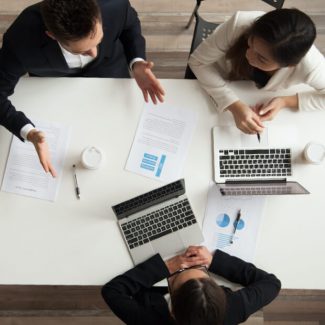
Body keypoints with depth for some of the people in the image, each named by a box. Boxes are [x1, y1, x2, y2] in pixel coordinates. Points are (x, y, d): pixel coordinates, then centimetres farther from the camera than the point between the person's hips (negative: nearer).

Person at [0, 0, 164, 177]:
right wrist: (29, 132, -46)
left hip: (107, 68, 1)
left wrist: (136, 63, -28)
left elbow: (130, 24, -11)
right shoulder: (21, 40, -42)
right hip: (51, 82, 0)